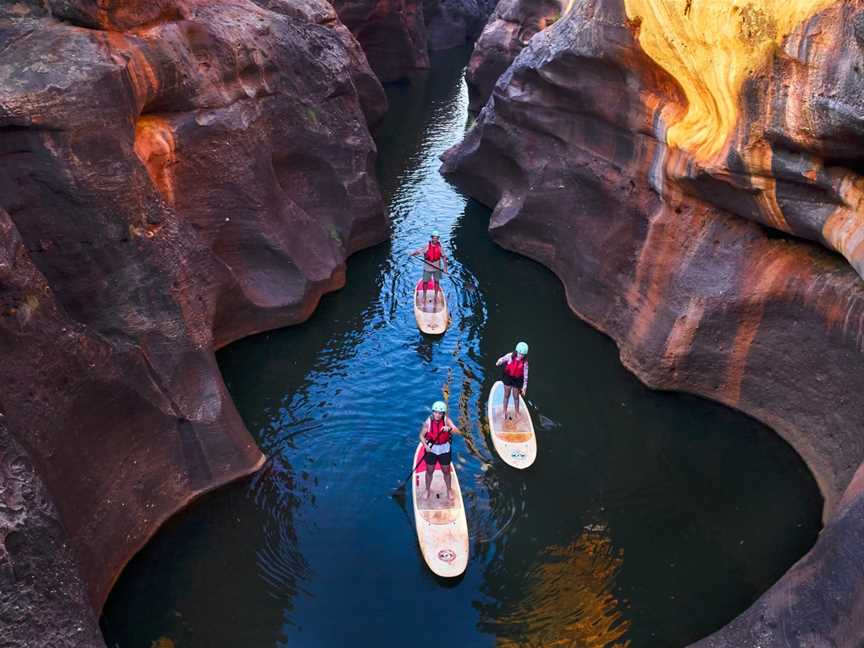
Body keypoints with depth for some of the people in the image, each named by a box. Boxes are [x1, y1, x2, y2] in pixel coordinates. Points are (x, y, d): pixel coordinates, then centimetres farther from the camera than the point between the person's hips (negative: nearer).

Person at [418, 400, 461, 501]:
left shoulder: (447, 420, -17)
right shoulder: (428, 422, -17)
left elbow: (458, 432, -24)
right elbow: (421, 435, -7)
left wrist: (449, 429, -44)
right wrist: (426, 446, -23)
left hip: (444, 449, 0)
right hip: (431, 449, 0)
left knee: (446, 471, 14)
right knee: (429, 471, 14)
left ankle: (449, 490, 38)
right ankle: (427, 490, 37)